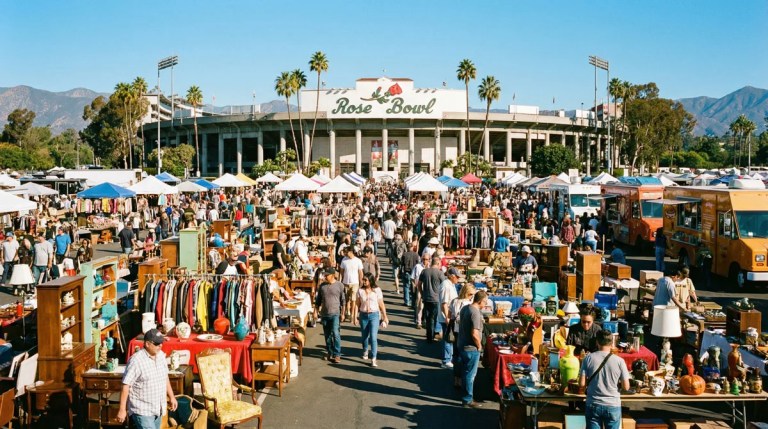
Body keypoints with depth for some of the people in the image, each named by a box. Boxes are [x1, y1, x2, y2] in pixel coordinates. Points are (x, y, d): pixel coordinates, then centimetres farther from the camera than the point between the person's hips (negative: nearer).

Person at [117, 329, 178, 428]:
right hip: (142, 411, -7)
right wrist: (122, 410, -17)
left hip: (157, 409, 7)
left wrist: (171, 396, 19)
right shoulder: (136, 360, -19)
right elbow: (125, 386, -17)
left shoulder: (161, 355, 3)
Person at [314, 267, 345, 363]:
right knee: (327, 335, 12)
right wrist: (315, 311, 9)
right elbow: (318, 300, 13)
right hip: (324, 314, 4)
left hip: (335, 313, -4)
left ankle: (337, 354, -9)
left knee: (335, 333, -14)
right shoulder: (322, 285, 7)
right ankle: (329, 353, 25)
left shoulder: (339, 285, -3)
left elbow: (343, 300, 1)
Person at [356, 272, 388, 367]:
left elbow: (381, 304, 0)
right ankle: (365, 351, 45)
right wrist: (355, 316, -1)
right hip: (363, 315, 2)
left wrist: (385, 317, 4)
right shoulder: (360, 291, -1)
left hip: (374, 315, -2)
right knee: (364, 336, 16)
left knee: (373, 337, -11)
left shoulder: (377, 290, -5)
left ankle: (373, 359, -10)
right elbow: (358, 304, 2)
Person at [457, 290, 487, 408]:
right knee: (470, 374, 2)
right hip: (471, 348, -9)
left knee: (465, 372, 19)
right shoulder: (475, 313, -23)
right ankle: (467, 400, 11)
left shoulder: (465, 308, 6)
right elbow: (474, 334, -28)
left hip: (462, 345, 9)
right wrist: (479, 345, -10)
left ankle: (466, 395, 30)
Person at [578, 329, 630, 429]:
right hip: (613, 406, 0)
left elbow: (582, 383, -6)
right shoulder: (619, 361, -8)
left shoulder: (588, 359, -7)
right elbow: (626, 387, -5)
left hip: (593, 405, 0)